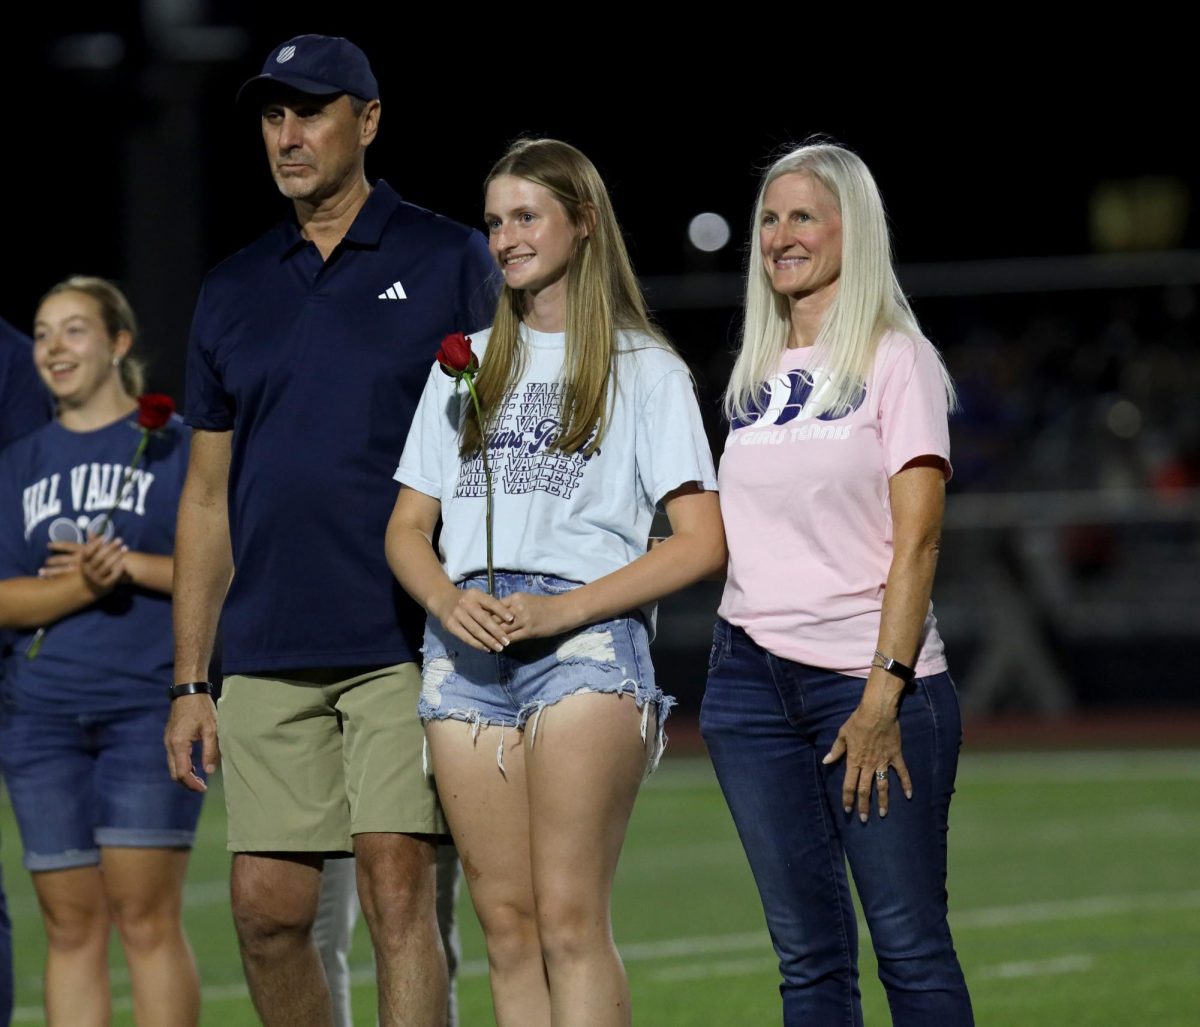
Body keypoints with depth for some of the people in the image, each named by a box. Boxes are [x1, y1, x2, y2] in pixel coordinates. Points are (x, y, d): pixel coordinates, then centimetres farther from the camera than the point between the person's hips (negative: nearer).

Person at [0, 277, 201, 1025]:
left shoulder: (175, 444, 4)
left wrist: (131, 564, -12)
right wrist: (82, 583, -13)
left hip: (149, 703, -4)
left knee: (147, 916, -9)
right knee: (71, 926, 4)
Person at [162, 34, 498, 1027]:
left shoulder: (449, 263, 2)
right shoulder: (234, 290, 14)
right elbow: (209, 495, 17)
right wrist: (189, 680, 11)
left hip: (409, 646, -4)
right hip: (269, 656, 4)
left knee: (398, 890, -11)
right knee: (267, 909, 3)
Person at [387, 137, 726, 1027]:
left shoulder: (644, 369, 7)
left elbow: (702, 543, -1)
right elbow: (408, 527, 19)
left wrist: (563, 609, -12)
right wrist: (446, 600, -4)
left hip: (586, 639, -5)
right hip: (467, 648, 5)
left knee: (569, 919, -15)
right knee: (506, 921, -1)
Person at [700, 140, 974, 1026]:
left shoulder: (894, 358, -1)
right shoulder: (759, 374, 16)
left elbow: (916, 541, -9)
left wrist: (885, 693, -16)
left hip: (867, 679, -5)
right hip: (751, 678, 5)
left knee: (910, 946, -5)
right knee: (809, 955, 3)